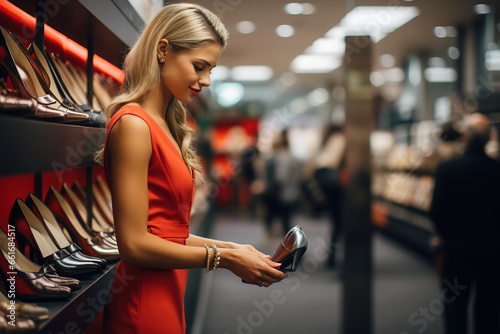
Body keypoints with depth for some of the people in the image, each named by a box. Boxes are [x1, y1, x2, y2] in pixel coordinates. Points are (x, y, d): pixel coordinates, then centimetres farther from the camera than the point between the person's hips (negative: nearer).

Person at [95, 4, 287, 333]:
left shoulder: (166, 126, 12)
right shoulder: (134, 124, -16)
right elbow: (134, 243, -19)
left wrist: (231, 248, 6)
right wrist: (224, 258, -14)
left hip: (168, 298, 9)